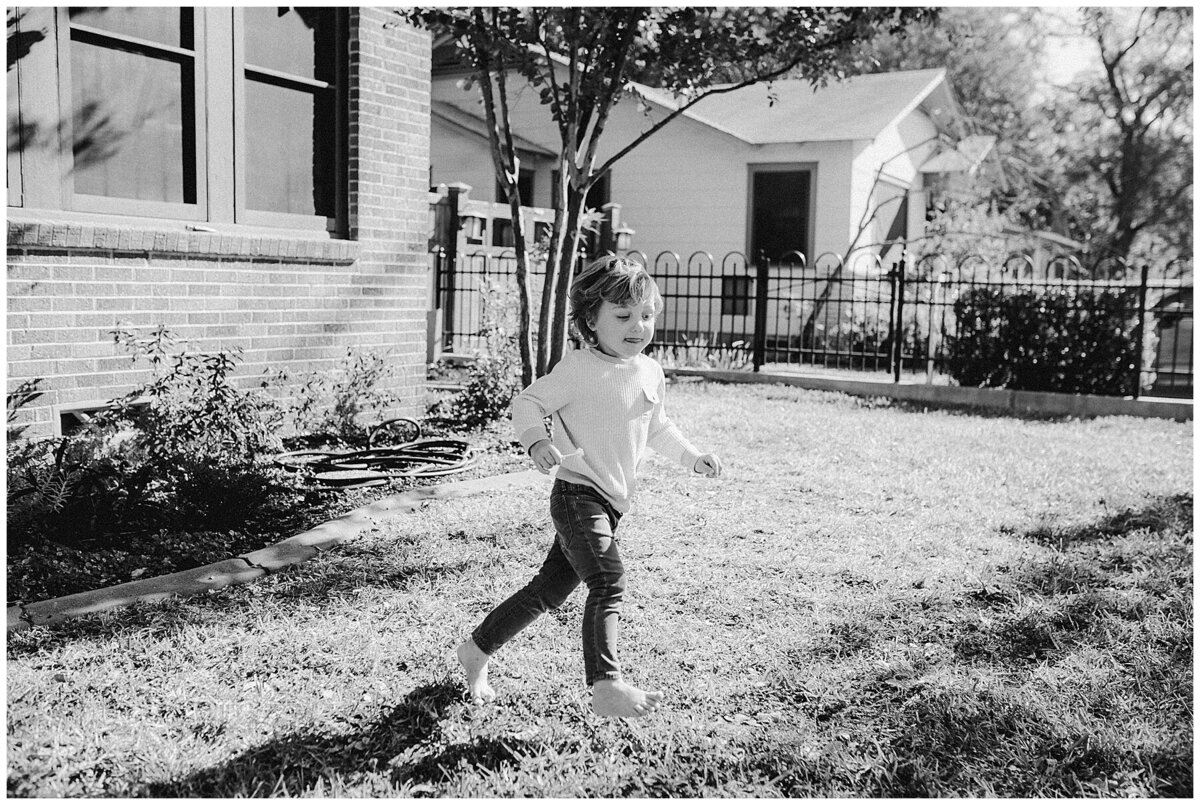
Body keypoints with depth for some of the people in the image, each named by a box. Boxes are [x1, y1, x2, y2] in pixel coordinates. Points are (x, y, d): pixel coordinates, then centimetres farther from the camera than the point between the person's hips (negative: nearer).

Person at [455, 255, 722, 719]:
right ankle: (606, 688, -24)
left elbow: (656, 428, 25)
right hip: (578, 494, -7)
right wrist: (537, 440, -27)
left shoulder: (651, 373, 11)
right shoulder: (579, 369, -11)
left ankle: (477, 650, 29)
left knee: (549, 590, 13)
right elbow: (528, 402, -8)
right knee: (608, 583, -23)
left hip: (612, 502, 8)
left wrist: (692, 457, 16)